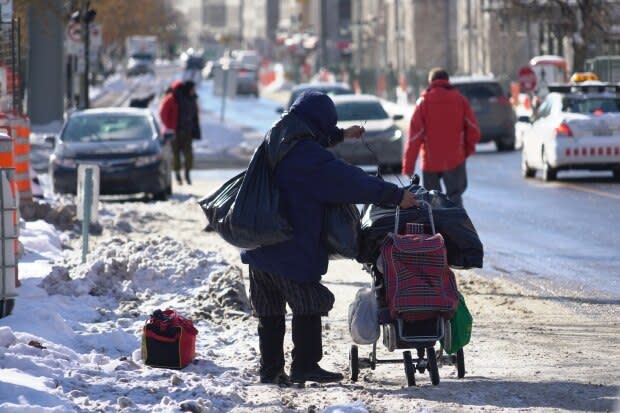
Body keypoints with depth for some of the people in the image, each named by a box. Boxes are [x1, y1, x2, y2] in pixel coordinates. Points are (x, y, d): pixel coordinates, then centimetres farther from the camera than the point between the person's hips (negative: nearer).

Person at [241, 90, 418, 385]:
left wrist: (340, 135, 42)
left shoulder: (274, 140, 9)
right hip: (293, 247, -8)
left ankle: (270, 369, 14)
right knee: (308, 306, 3)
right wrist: (396, 196, -10)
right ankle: (304, 366, 3)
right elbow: (352, 181, -17)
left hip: (258, 246, 8)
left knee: (269, 311, 13)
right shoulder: (310, 156, -18)